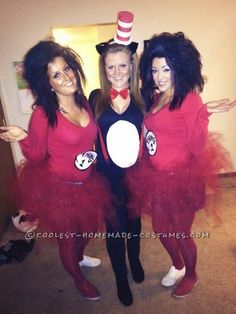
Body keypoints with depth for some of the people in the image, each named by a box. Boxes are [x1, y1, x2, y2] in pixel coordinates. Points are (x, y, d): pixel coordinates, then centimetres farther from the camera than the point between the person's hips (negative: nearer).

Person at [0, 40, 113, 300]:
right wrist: (24, 138, -30)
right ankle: (78, 278, 51)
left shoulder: (84, 101, -5)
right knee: (67, 237, 19)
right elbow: (36, 157, -14)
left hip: (87, 183, 6)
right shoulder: (43, 114, -21)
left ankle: (79, 257, 63)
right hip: (58, 187, -5)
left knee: (88, 227, 28)